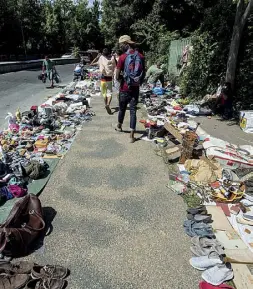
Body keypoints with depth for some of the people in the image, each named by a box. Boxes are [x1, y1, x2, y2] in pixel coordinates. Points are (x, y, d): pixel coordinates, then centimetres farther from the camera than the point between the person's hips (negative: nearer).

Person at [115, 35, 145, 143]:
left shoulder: (122, 57, -11)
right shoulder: (140, 57, 1)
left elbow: (117, 76, -11)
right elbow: (143, 74, 7)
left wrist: (122, 80, 9)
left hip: (125, 89, -2)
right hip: (135, 89, 2)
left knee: (122, 109, 18)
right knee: (133, 111, 4)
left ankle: (119, 126, 41)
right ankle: (132, 135, 0)